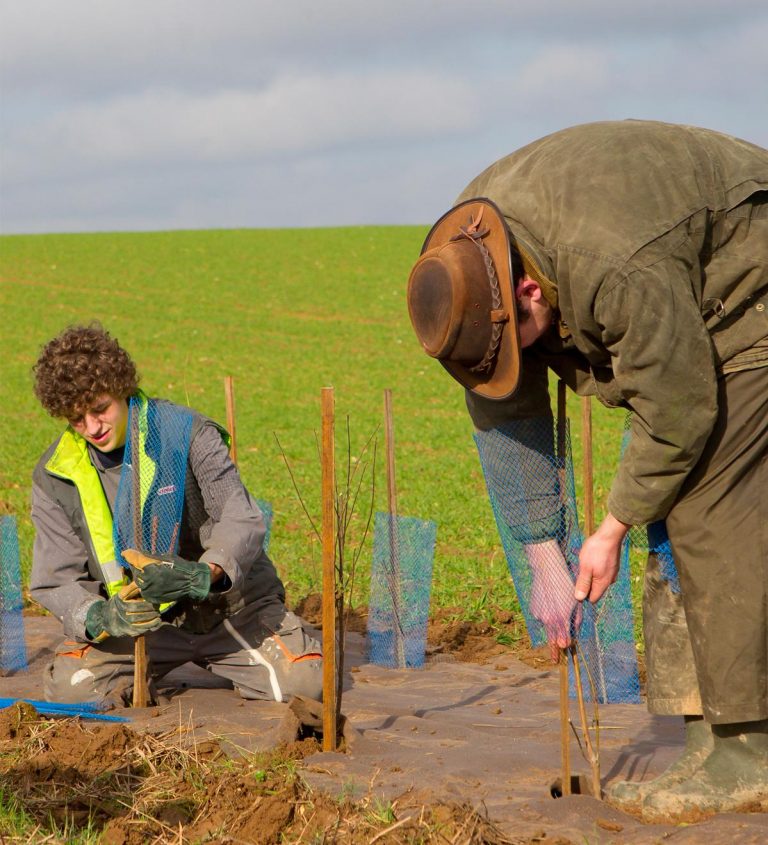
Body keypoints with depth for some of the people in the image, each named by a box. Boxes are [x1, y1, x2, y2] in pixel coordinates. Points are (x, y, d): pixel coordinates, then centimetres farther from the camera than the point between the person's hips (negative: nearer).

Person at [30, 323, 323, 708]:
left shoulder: (185, 432, -13)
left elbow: (242, 520, -20)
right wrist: (101, 618, -30)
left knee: (303, 681, -21)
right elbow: (56, 580, -7)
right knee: (70, 686, -24)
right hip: (141, 619, 2)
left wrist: (205, 574, -42)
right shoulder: (54, 475, -4)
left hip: (226, 602, -1)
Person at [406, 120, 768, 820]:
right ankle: (694, 726, 8)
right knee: (671, 496, 3)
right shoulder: (468, 260, -12)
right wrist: (544, 555, -6)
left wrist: (614, 529, -16)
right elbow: (506, 414, -6)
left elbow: (681, 415, -29)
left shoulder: (620, 271, -39)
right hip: (688, 301, 8)